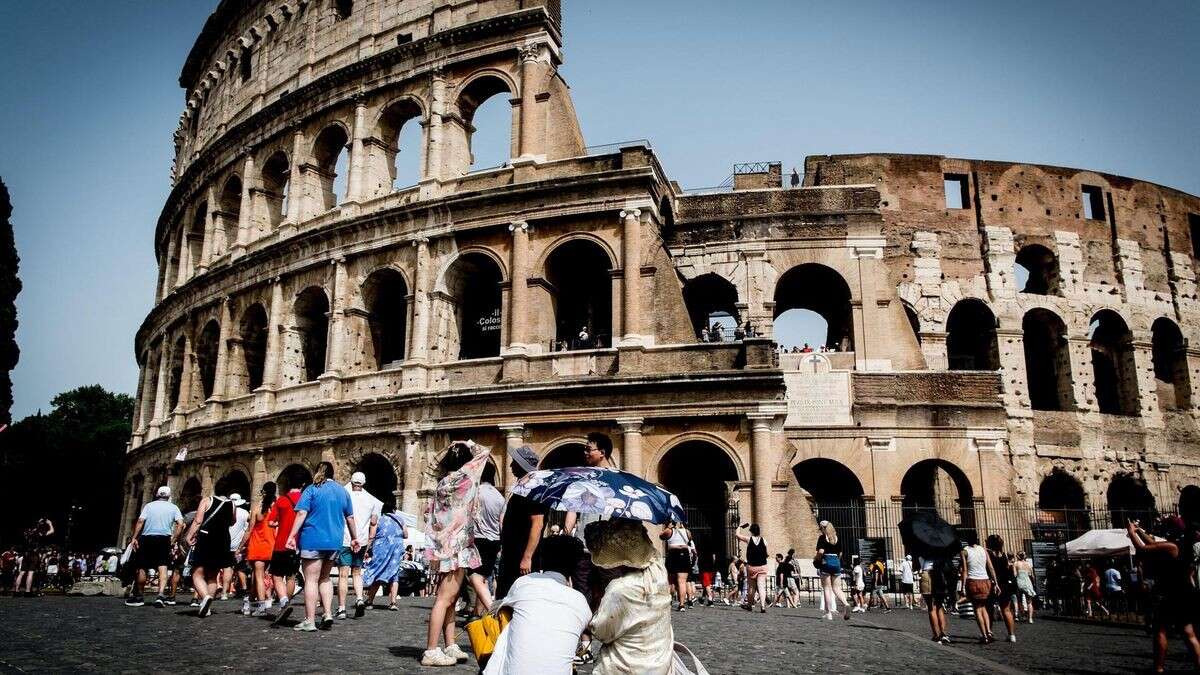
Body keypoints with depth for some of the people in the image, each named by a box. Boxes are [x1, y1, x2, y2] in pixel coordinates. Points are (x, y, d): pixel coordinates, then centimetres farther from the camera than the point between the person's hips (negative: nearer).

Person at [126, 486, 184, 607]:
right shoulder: (173, 507, 8)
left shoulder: (149, 506, 7)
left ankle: (137, 596, 22)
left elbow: (140, 521, -5)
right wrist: (174, 539, 0)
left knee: (142, 567, 10)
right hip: (164, 539, 0)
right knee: (163, 567, -4)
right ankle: (161, 595, -20)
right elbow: (180, 524, -5)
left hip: (147, 538, 0)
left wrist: (134, 538, -4)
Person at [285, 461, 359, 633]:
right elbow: (350, 518, 16)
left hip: (313, 541, -5)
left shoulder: (312, 490, -2)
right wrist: (355, 538, 25)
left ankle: (309, 621, -1)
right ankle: (328, 615, 8)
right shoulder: (342, 491, 11)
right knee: (325, 578, 18)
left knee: (311, 580, -1)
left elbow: (302, 513, -14)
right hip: (334, 542, 5)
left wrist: (292, 536, -15)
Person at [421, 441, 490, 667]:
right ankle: (431, 651, -7)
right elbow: (484, 453, -3)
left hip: (445, 547, 8)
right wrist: (470, 446, 12)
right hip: (457, 548, -8)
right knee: (444, 599, -8)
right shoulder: (463, 479, -12)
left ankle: (450, 647, 16)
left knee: (450, 599, 12)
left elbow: (428, 512, 14)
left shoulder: (443, 483, 9)